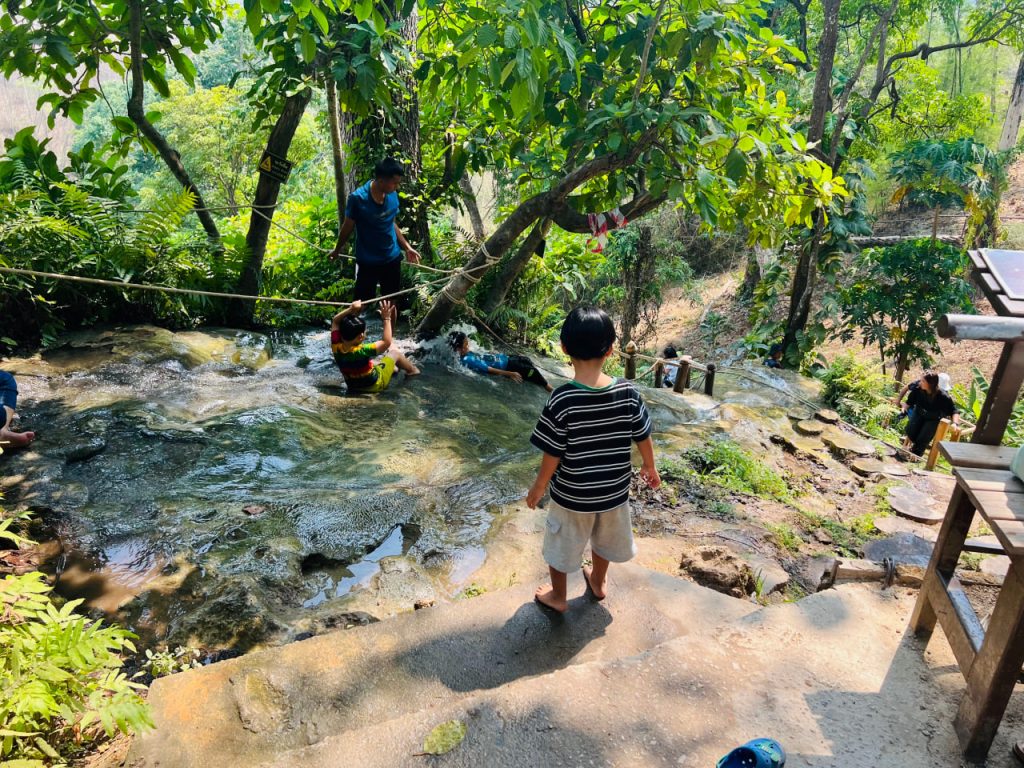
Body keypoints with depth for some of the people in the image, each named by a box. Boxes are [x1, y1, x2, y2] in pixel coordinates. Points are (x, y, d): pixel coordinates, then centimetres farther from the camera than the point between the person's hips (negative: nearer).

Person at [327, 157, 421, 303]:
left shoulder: (393, 195, -7)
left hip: (392, 259, 4)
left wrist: (407, 247, 10)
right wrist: (337, 250, 9)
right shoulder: (358, 198, -20)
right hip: (367, 262, -4)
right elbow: (348, 227, -4)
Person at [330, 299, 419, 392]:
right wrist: (386, 319, -27)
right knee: (395, 353, 14)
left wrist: (350, 309, -21)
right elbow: (387, 342, -33)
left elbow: (335, 321, -8)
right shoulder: (361, 351, -39)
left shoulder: (336, 348, -22)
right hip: (374, 385, -5)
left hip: (353, 387, 5)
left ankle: (392, 369, 58)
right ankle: (412, 370, 40)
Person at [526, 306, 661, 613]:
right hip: (614, 490, 4)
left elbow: (552, 455, -20)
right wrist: (650, 467, 16)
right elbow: (643, 437, -4)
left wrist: (538, 488, -2)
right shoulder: (628, 393, -18)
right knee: (604, 538, 30)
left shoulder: (561, 399, -27)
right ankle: (598, 582, 55)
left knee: (561, 545, 22)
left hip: (571, 495, -3)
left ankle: (558, 596, 43)